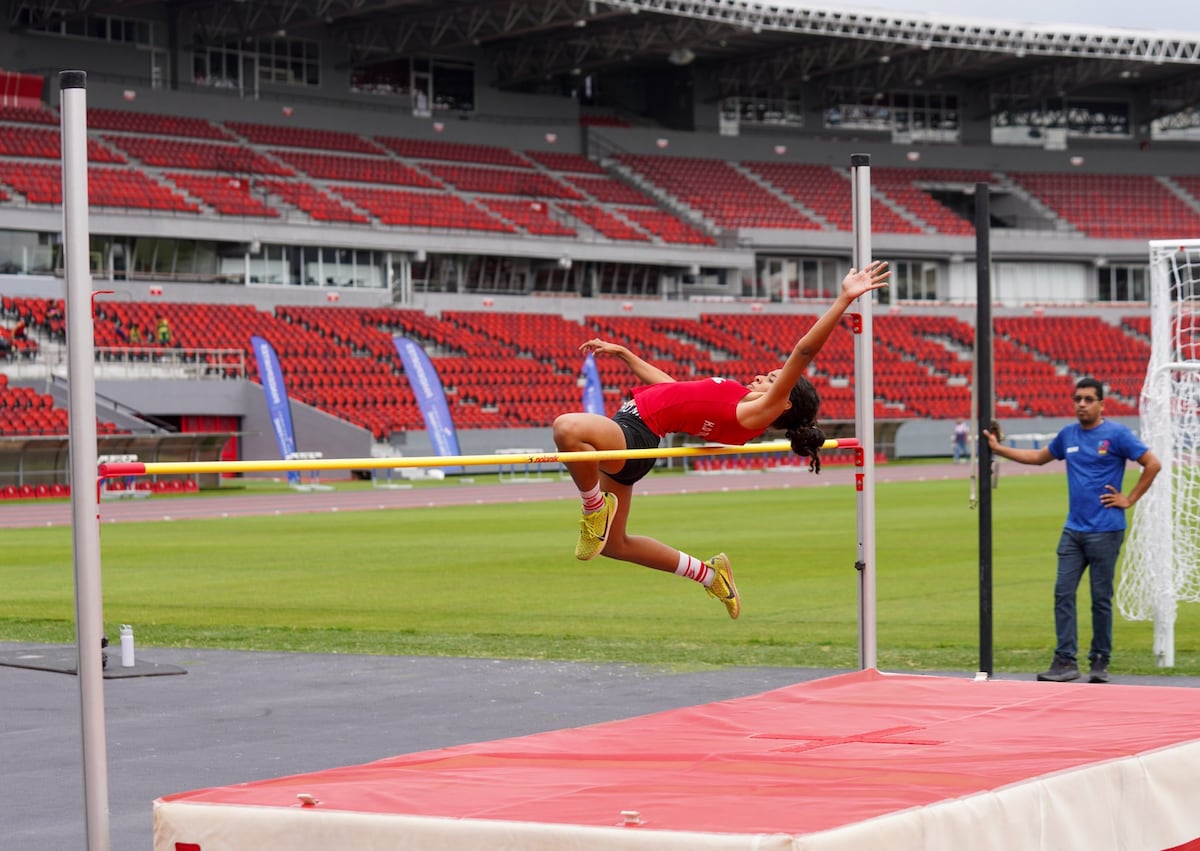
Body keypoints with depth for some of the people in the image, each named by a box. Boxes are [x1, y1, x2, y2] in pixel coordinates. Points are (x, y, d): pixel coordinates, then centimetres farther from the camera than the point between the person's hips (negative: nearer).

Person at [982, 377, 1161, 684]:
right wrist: (998, 449, 21)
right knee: (1063, 593, -2)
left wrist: (1130, 499, -7)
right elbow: (1039, 457, 26)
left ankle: (1100, 661, 11)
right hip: (1073, 529, 6)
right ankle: (1065, 661, 0)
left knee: (1101, 598, 1)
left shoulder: (1116, 434, -6)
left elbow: (1153, 464, -6)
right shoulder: (1068, 435, 10)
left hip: (1105, 530, -5)